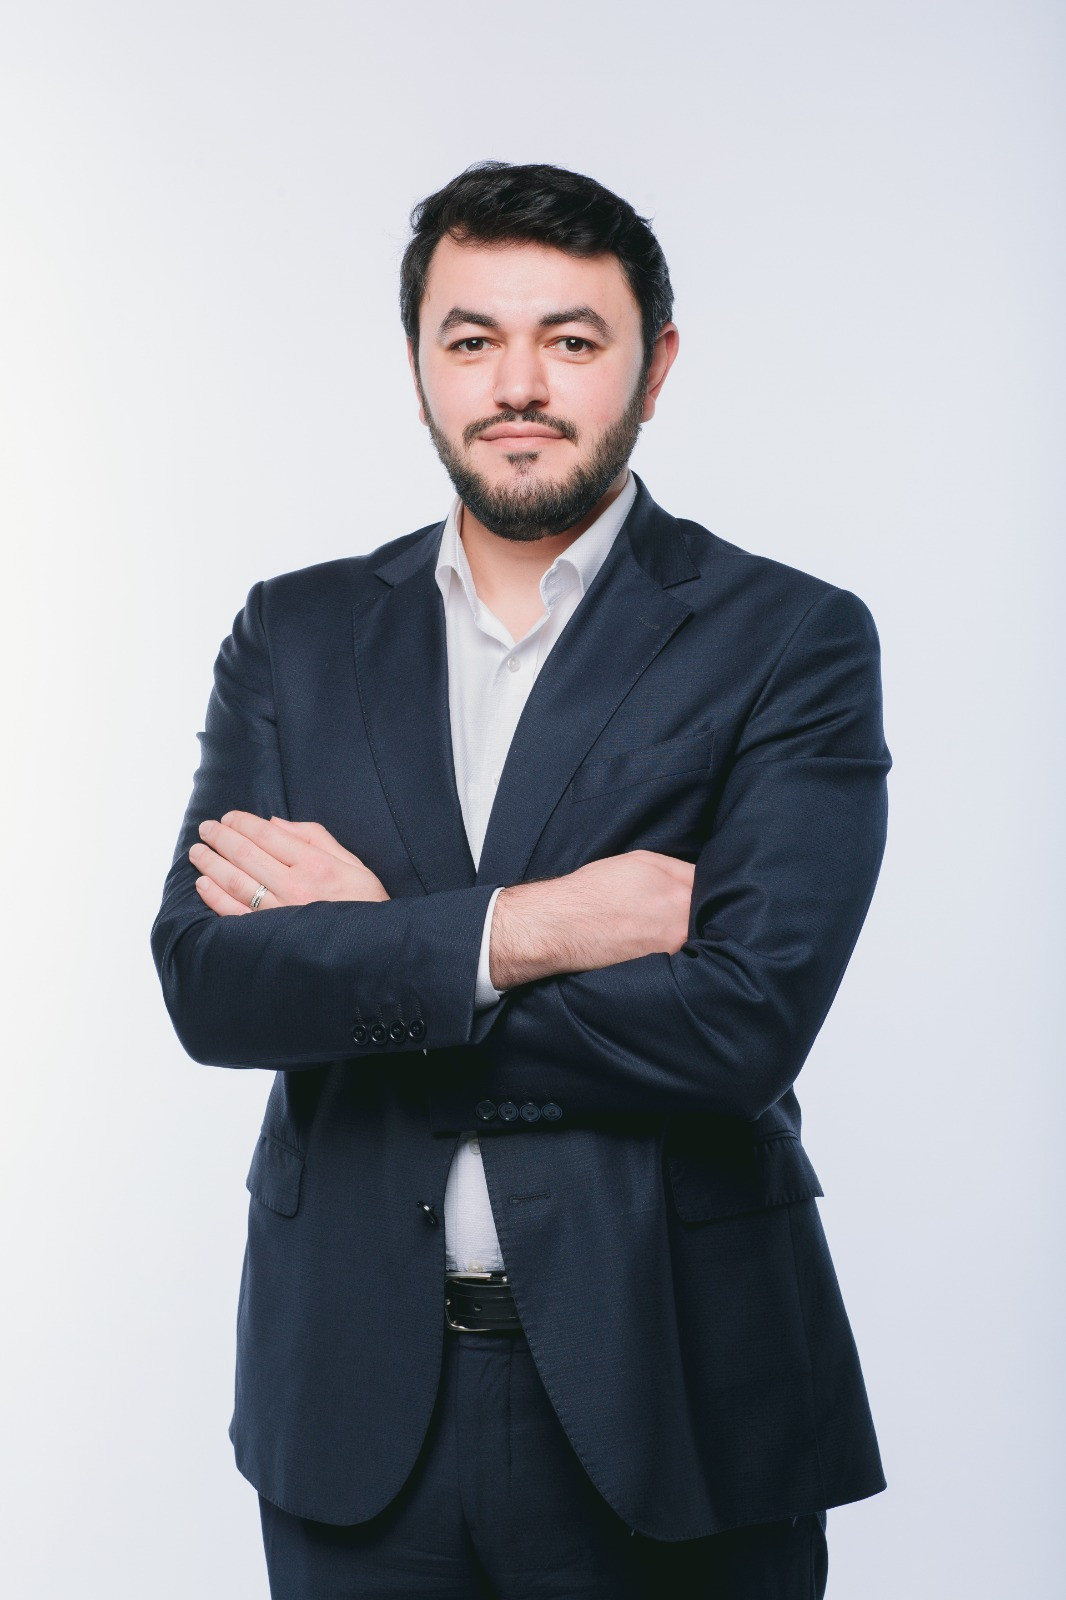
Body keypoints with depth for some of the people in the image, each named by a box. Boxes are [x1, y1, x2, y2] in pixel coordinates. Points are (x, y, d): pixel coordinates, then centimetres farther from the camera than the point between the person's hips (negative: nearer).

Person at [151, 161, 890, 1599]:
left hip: (668, 1386, -2)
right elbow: (205, 978, -6)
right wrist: (517, 931, -19)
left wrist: (365, 947, -12)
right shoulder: (296, 636, 6)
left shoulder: (790, 642, -5)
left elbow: (747, 1021, -17)